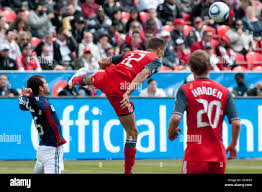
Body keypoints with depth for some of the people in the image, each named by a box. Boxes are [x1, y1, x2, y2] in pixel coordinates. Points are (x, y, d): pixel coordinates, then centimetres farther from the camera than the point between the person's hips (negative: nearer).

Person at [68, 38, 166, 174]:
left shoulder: (132, 52, 23)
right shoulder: (155, 61, 5)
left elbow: (103, 62, 25)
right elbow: (143, 74, -17)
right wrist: (128, 92, -29)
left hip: (106, 77, 7)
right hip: (119, 90, -7)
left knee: (91, 79, 46)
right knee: (132, 132, 5)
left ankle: (78, 79, 81)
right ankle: (128, 170, 5)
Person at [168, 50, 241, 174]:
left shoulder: (185, 90, -2)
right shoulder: (224, 92, 6)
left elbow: (176, 118, -15)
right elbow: (236, 123, 1)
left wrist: (171, 132, 7)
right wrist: (233, 145, 17)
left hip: (195, 155, -3)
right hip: (218, 156, 3)